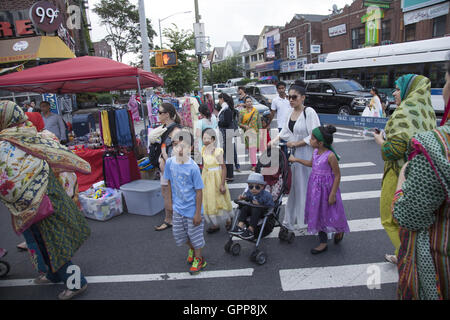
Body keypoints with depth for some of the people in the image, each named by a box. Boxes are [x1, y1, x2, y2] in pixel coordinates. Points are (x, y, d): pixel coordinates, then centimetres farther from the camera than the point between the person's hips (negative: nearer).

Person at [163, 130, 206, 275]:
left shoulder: (193, 167, -23)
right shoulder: (170, 162, -9)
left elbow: (199, 191, -17)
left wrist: (198, 213, -14)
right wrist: (172, 200, 9)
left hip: (192, 209, -5)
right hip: (178, 207, 5)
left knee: (195, 234, 10)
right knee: (178, 233, 19)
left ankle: (198, 259, 35)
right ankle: (191, 249, 49)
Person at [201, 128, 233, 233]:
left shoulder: (217, 151, -18)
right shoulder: (204, 150, 1)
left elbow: (224, 168, -17)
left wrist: (222, 184, -20)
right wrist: (202, 179, 12)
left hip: (216, 178, -7)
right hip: (206, 178, 7)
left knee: (220, 200, 5)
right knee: (208, 200, 11)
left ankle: (229, 219, 31)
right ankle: (215, 224, 25)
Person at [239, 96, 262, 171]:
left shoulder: (256, 111, 8)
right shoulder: (242, 112, 3)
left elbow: (259, 122, 9)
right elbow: (239, 123, 3)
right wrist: (244, 126, -15)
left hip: (255, 132, 2)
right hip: (247, 132, -1)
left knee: (253, 148, -1)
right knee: (250, 148, -7)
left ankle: (253, 164, 10)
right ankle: (254, 165, -4)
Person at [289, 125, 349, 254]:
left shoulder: (330, 156, -22)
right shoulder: (316, 151, 0)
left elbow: (337, 175, -18)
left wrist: (332, 194, -17)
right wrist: (296, 160, 25)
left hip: (326, 187, -7)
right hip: (315, 186, 8)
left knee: (329, 212, 7)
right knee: (318, 213, 12)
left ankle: (339, 230, 41)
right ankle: (323, 242, 25)